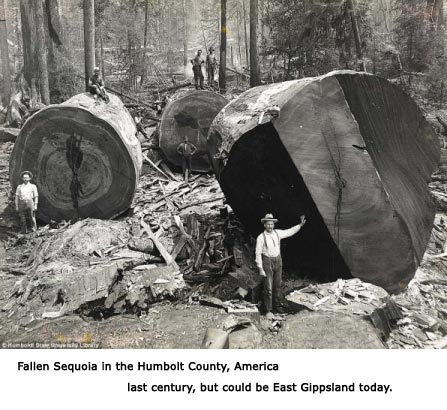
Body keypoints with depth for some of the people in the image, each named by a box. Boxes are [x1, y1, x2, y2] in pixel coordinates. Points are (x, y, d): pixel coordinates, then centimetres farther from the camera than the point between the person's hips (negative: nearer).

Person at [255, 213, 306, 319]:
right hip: (267, 261, -5)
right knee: (268, 287, -3)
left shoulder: (277, 233, 0)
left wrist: (300, 225, 7)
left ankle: (277, 305, 34)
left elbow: (290, 231, 13)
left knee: (277, 285, 16)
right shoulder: (261, 237, -14)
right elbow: (258, 253, -12)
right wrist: (260, 269, -14)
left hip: (278, 260, 5)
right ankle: (268, 310, 9)